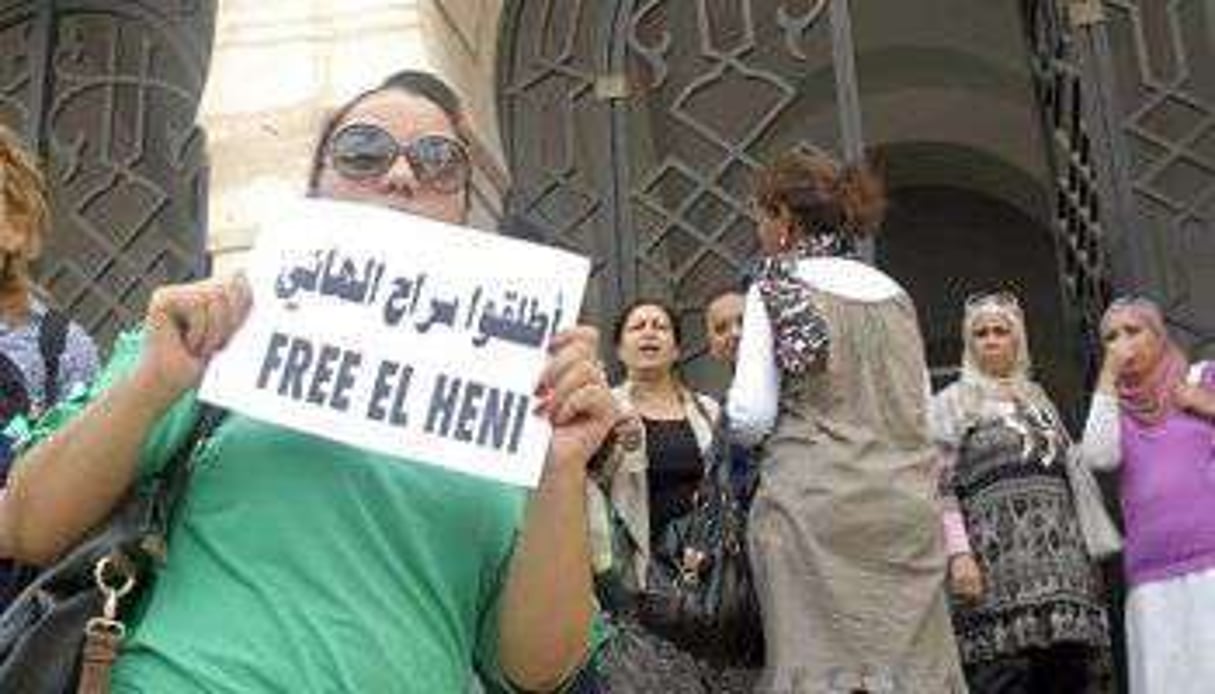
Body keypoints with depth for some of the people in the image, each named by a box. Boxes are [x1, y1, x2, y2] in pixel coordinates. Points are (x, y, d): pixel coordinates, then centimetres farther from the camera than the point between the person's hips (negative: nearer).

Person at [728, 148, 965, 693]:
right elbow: (924, 409, 17)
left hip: (814, 505, -4)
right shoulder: (893, 292, 16)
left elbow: (750, 418, -6)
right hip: (908, 503, 5)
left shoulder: (775, 289, 1)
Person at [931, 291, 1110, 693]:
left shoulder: (1038, 398, 24)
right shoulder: (951, 403, 8)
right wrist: (958, 552, -15)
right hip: (998, 561, -5)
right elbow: (941, 486, -2)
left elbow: (1072, 472, 23)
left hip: (1061, 562, 5)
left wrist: (1086, 551, 15)